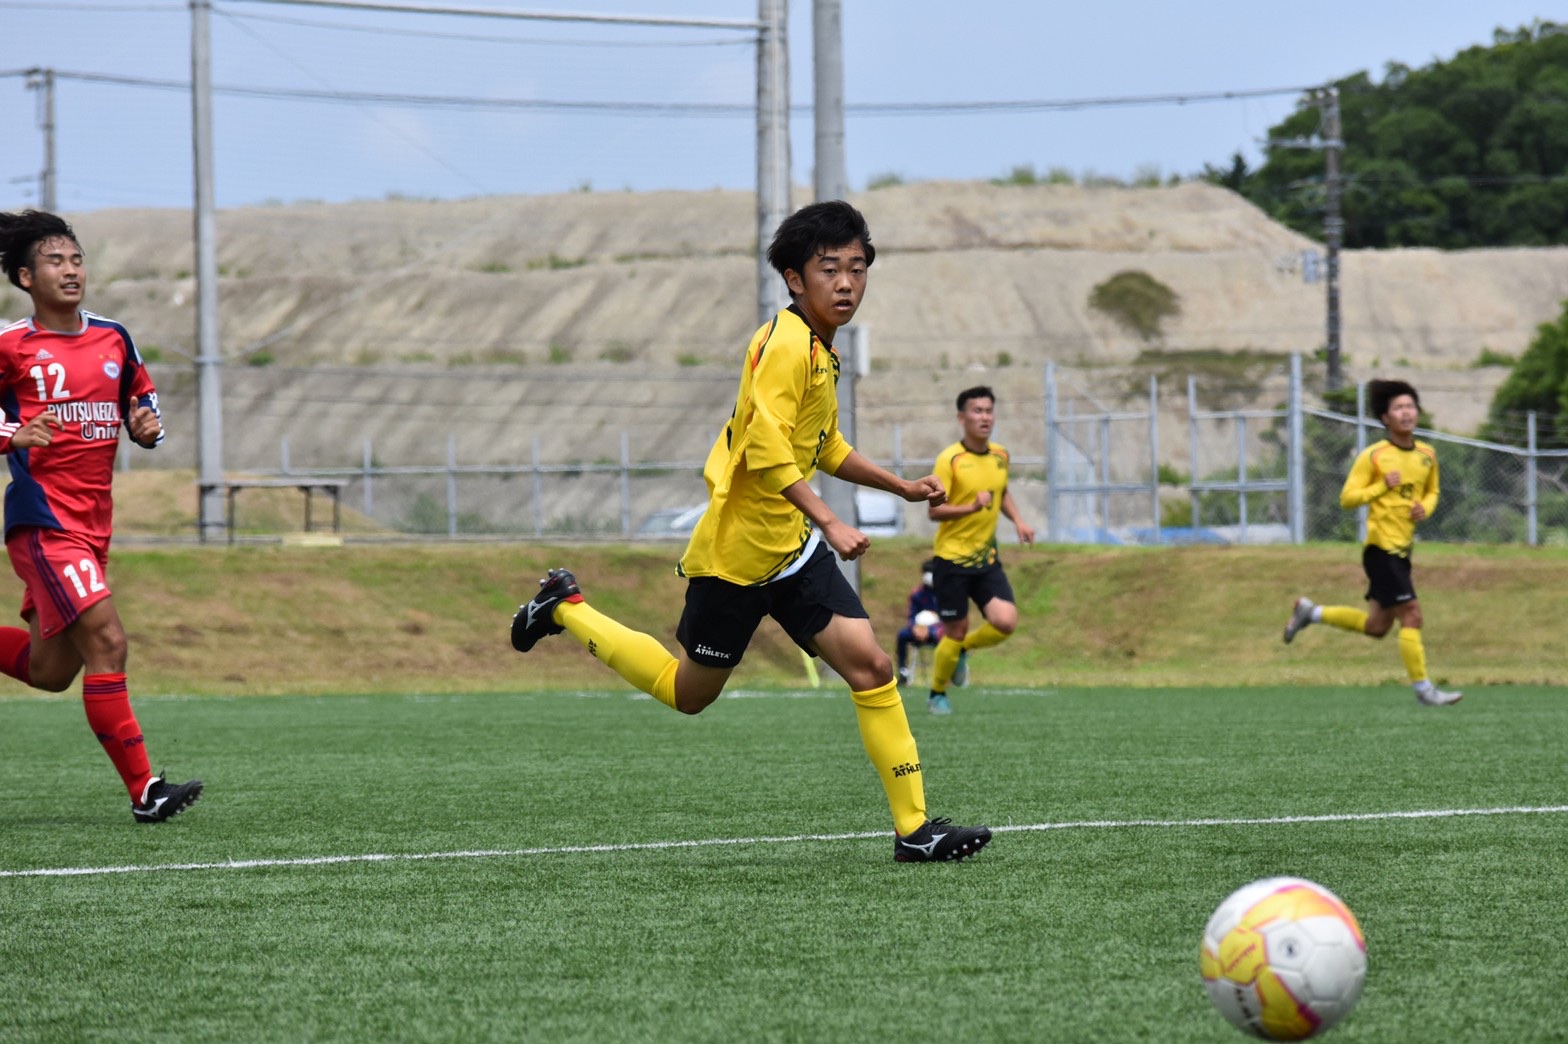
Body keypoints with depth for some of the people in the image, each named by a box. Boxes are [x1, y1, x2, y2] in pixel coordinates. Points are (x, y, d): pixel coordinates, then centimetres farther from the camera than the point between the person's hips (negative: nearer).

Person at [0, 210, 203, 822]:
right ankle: (144, 791, -17)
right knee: (106, 642, -17)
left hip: (93, 524, 7)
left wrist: (148, 424, 1)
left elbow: (144, 398, 23)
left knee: (52, 670, 12)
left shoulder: (113, 339, 12)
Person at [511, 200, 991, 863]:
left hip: (792, 548, 8)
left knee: (870, 666, -7)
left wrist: (901, 487, 25)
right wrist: (828, 522, -34)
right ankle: (566, 610, 28)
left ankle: (914, 829, -9)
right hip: (738, 553, -8)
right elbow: (766, 445, -30)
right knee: (688, 693, 8)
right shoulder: (785, 344, -18)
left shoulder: (818, 350, 13)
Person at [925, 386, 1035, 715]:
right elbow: (934, 510, -16)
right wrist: (972, 507, -30)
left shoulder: (1000, 456, 6)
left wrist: (1018, 520, 8)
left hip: (987, 558, 5)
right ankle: (937, 696, 23)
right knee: (956, 632, 0)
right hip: (952, 558, -5)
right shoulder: (949, 459, -13)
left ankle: (963, 649, 18)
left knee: (1005, 621, -13)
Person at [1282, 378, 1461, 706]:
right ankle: (1423, 688, -6)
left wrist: (1425, 508, 1)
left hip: (1402, 550, 7)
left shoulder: (1427, 455, 8)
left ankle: (1310, 612, 30)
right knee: (1411, 614, -12)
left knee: (1376, 627, 14)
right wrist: (1383, 486, -20)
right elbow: (1347, 498, -8)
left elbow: (1432, 492, 24)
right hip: (1381, 547, -7)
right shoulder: (1372, 456, -10)